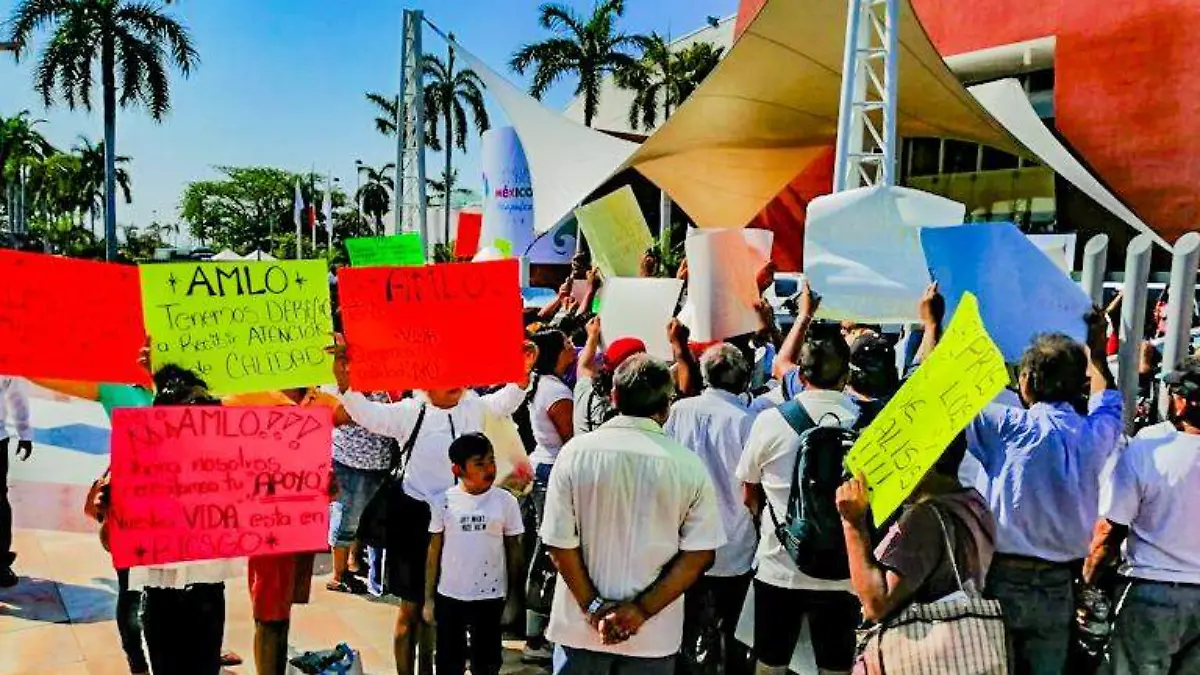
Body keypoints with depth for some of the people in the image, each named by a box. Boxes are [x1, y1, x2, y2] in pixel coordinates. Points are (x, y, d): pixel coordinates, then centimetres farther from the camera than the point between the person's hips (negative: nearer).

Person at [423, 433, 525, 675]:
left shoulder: (506, 501, -6)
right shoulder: (445, 501, -6)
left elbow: (514, 551, 1)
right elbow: (434, 551, 2)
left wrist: (513, 597, 1)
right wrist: (428, 597, 2)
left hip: (490, 597, 0)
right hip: (449, 596, 0)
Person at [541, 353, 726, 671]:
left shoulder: (575, 452, -10)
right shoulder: (689, 465, -9)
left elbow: (560, 542, -10)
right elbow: (700, 553, -9)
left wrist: (593, 607, -5)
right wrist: (642, 609, -9)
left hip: (580, 626, 0)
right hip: (655, 634, 0)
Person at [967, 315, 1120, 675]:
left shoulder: (1009, 426, -15)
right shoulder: (1095, 434, -2)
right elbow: (1109, 399, 23)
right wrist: (1097, 347, 37)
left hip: (1002, 578, -3)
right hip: (1058, 585, 4)